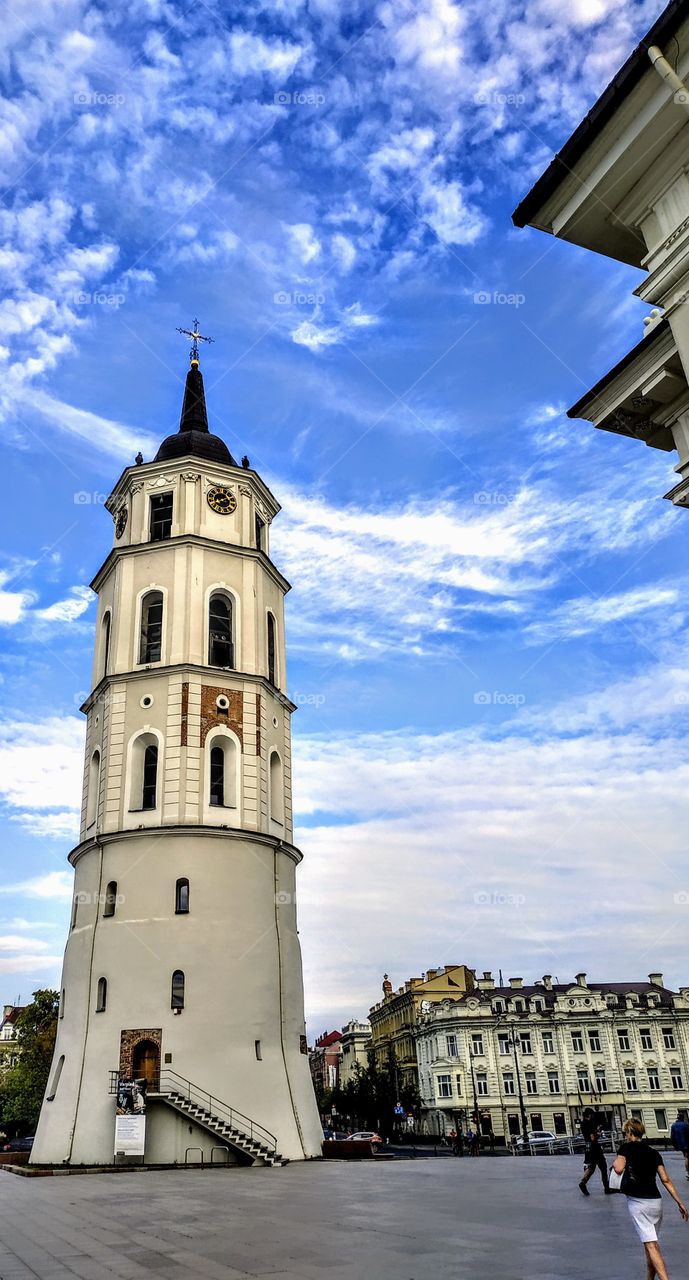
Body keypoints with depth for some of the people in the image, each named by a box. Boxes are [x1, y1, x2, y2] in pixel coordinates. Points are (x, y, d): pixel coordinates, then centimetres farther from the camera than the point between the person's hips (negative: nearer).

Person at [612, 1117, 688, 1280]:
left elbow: (619, 1168, -16)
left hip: (638, 1202, -6)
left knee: (651, 1245, -10)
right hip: (656, 1201, 6)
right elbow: (666, 1179, 7)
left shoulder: (626, 1147, -2)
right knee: (651, 1242, 20)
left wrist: (615, 1161, 5)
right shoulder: (654, 1153, 13)